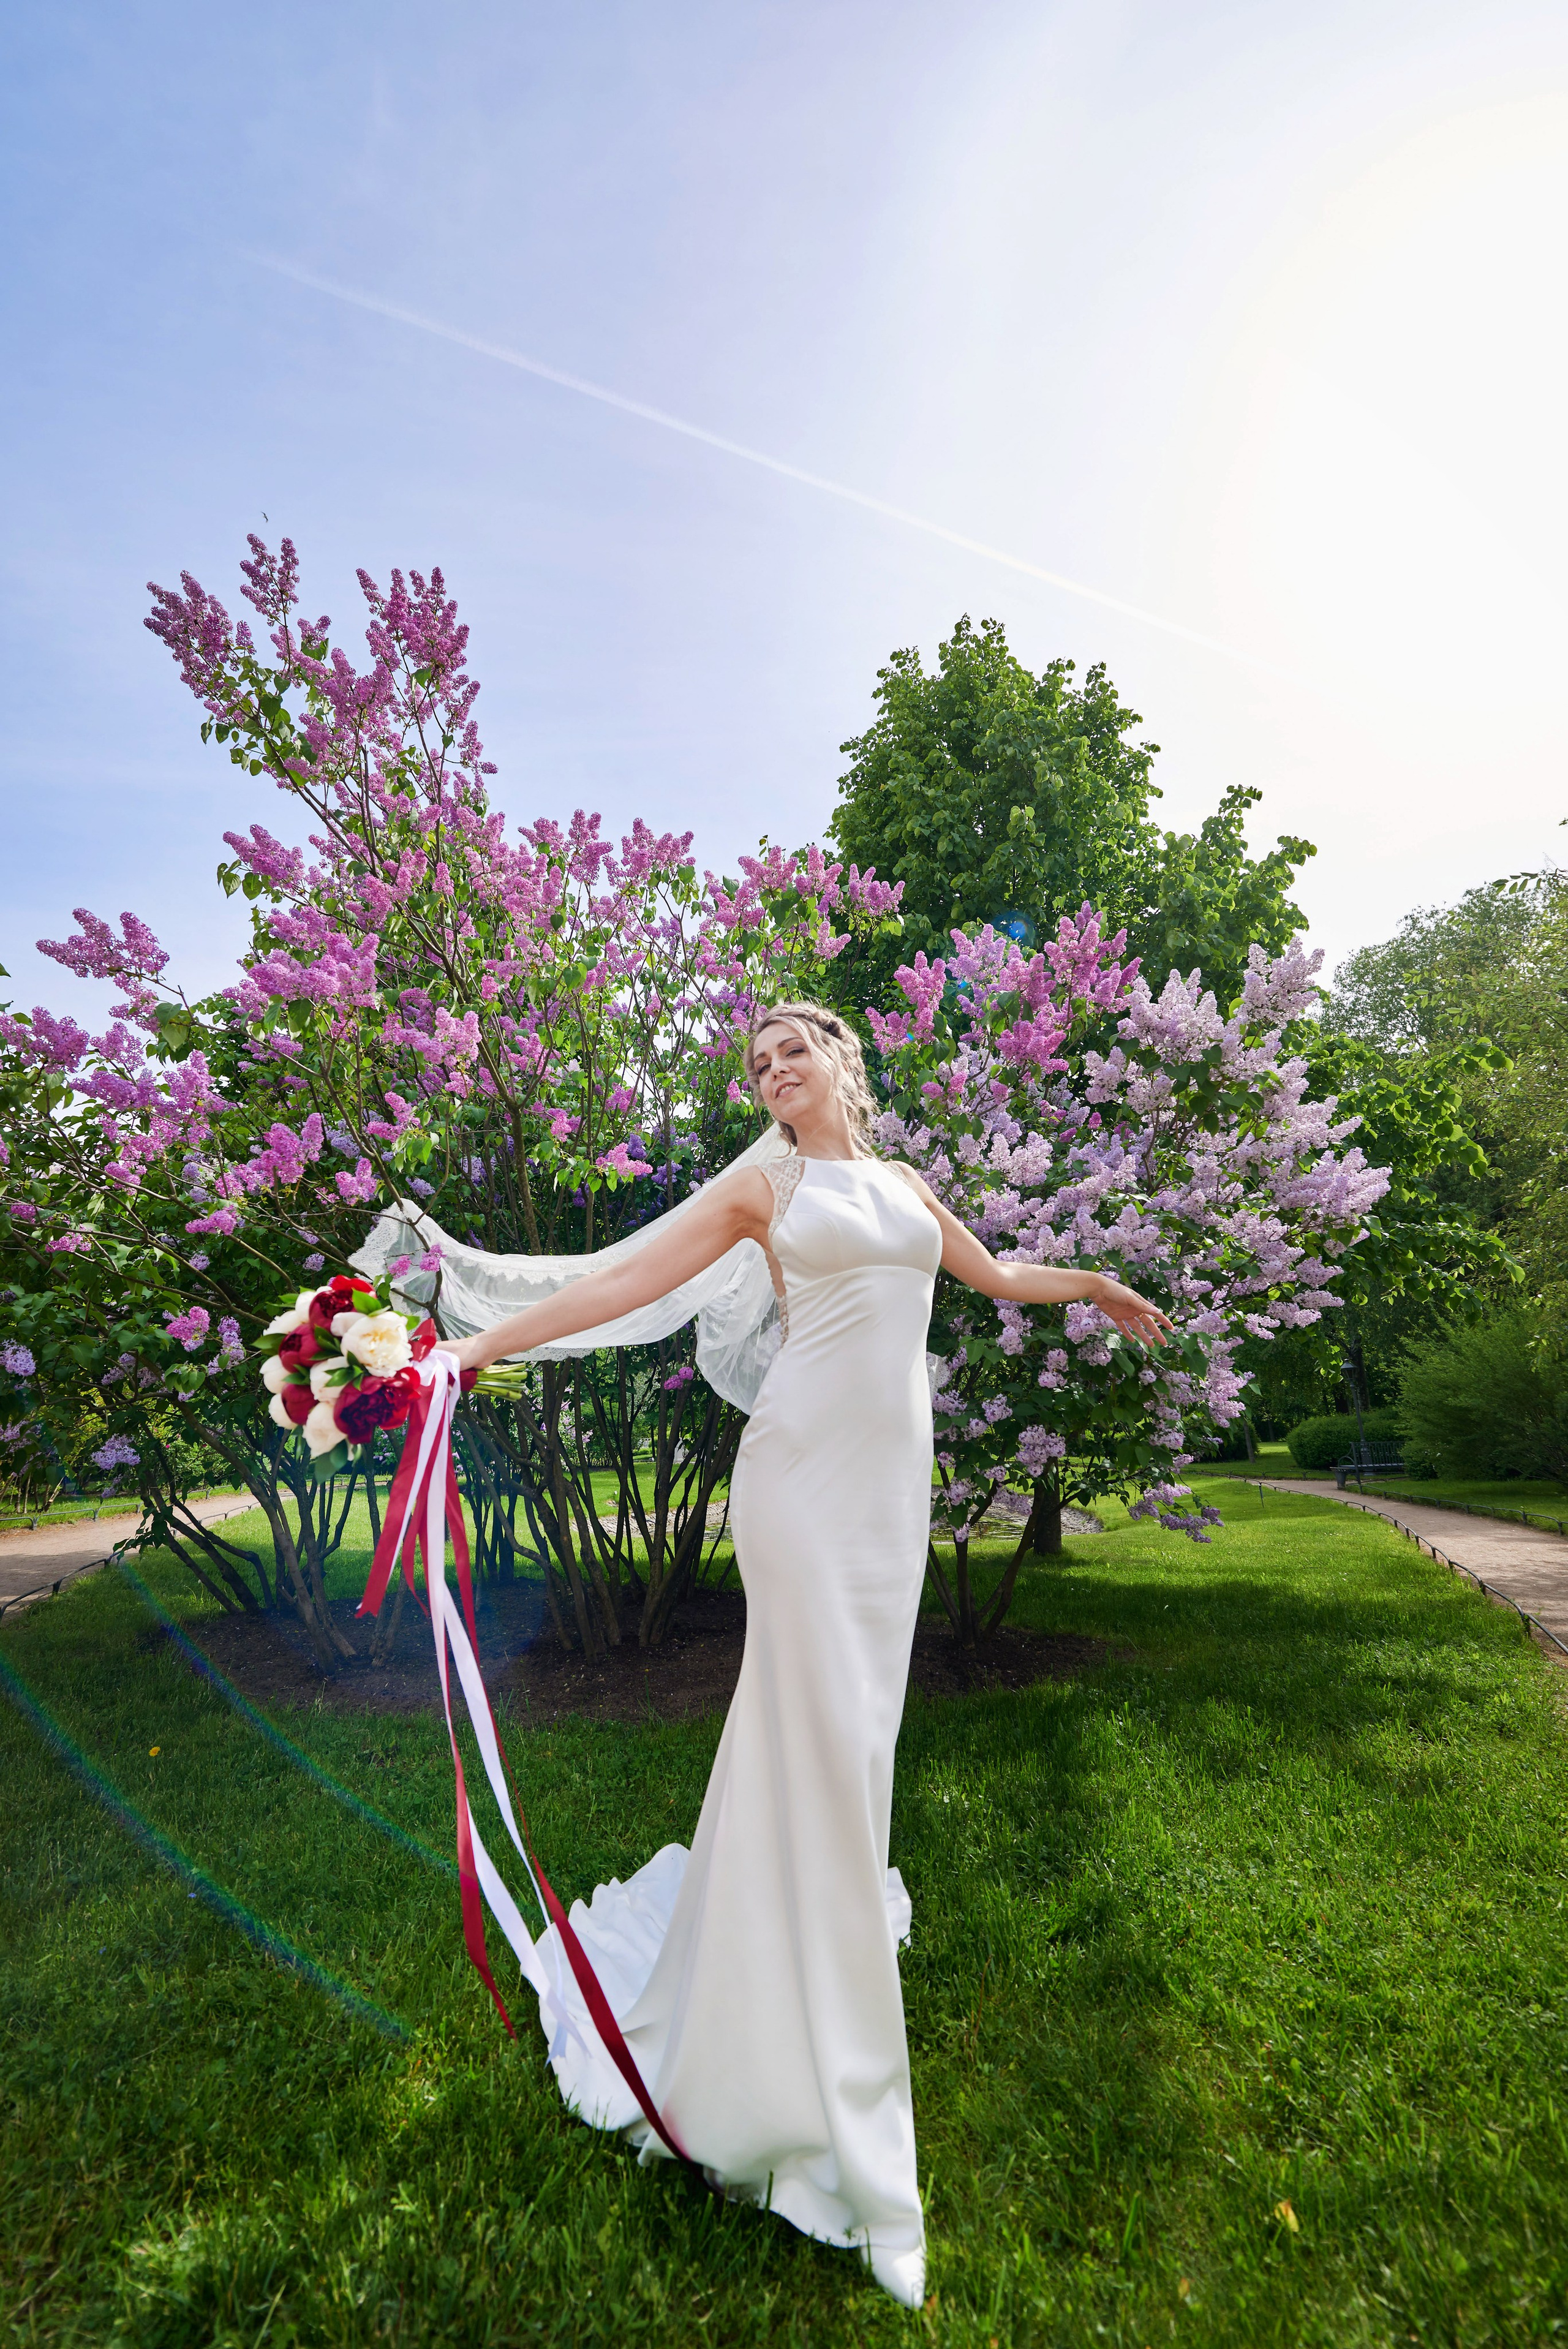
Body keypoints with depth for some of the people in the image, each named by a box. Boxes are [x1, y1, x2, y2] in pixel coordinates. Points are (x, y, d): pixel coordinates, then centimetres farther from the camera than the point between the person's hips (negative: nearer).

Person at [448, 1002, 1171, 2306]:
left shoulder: (905, 1183, 16)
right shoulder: (762, 1187, 3)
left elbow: (995, 1275, 29)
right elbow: (624, 1282, -1)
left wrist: (1090, 1282, 37)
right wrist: (483, 1344, -6)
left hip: (896, 1476, 5)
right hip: (806, 1465, -5)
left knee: (830, 1723, 13)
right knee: (827, 1737, -4)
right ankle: (850, 2128, 10)